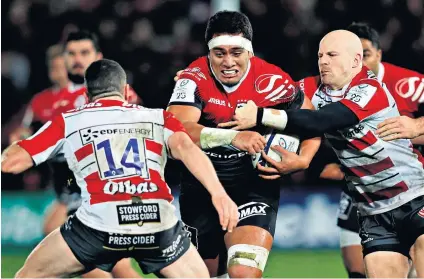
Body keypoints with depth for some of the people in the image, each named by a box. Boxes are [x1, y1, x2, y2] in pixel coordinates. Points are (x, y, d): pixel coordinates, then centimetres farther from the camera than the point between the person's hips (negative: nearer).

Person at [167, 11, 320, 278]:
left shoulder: (272, 82, -14)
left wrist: (302, 160, -16)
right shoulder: (194, 80, -15)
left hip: (255, 186, -2)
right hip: (201, 190, 2)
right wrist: (232, 137, -47)